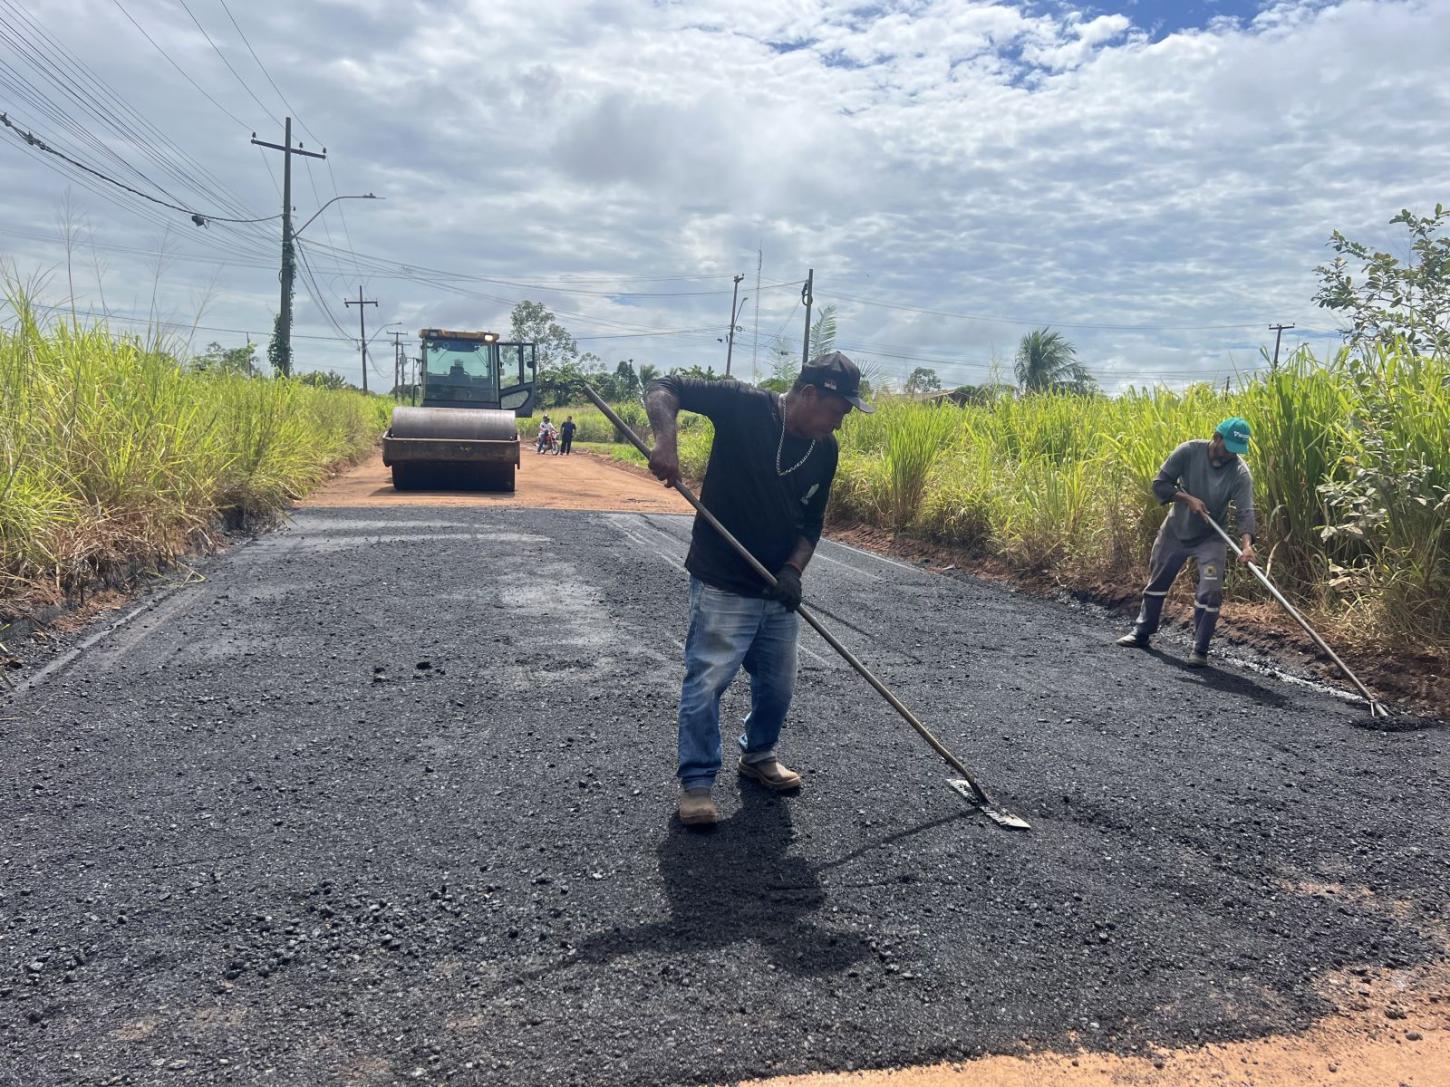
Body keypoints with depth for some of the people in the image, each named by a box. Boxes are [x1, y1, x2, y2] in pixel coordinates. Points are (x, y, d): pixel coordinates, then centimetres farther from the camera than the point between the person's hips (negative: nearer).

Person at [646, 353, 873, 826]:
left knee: (778, 684, 17)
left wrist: (794, 568, -10)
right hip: (722, 586, -6)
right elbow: (664, 388, -14)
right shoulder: (744, 406, -16)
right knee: (706, 682, -1)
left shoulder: (824, 451, 1)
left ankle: (758, 756, 41)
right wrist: (666, 440, -33)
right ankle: (696, 781, 16)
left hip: (778, 591, 6)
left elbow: (811, 521, 8)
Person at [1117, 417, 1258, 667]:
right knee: (1157, 582, 15)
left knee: (1210, 593, -12)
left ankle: (1200, 650, 2)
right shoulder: (1189, 451, -19)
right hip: (1175, 531, 2)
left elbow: (1246, 510, -30)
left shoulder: (1240, 473, -20)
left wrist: (1247, 543, -46)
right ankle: (1142, 632, 34)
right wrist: (1187, 498, -27)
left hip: (1211, 538, -1)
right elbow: (1160, 484, -13)